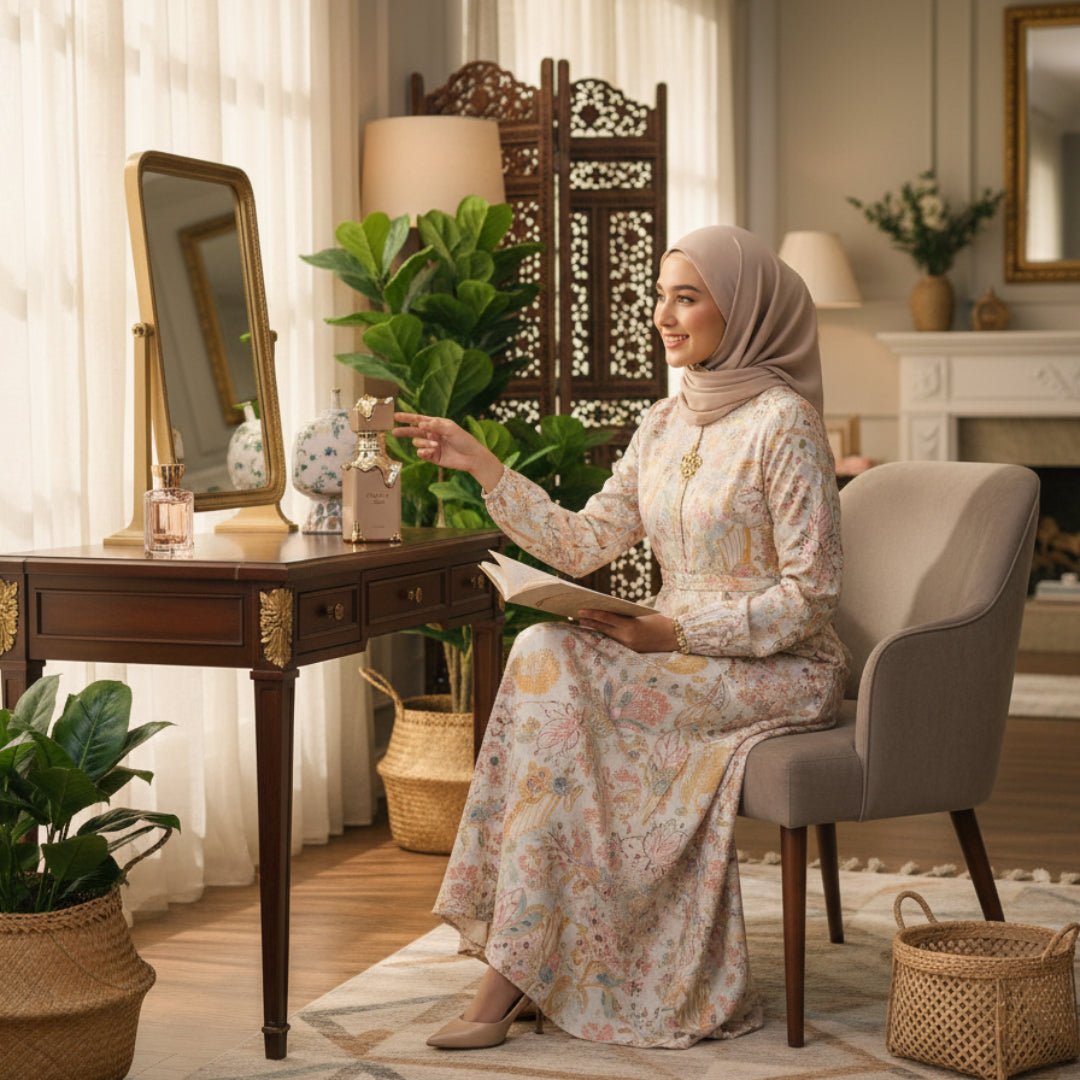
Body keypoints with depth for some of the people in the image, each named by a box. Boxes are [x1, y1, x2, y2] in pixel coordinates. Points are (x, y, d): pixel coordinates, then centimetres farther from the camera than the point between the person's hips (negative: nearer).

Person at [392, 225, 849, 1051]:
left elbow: (811, 595, -15)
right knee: (548, 662, -23)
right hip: (686, 661, 7)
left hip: (781, 672, -7)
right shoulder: (664, 426, 12)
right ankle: (516, 967, -20)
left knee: (554, 661, -25)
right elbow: (584, 544, 8)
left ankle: (515, 969, -22)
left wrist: (676, 630, -20)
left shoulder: (782, 422, -11)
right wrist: (480, 463, 3)